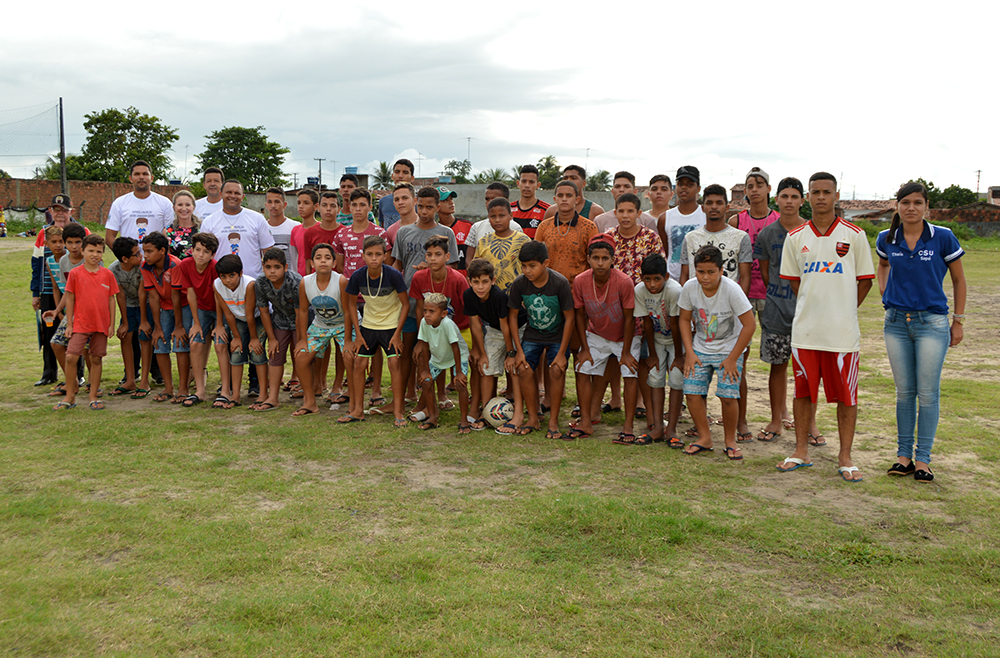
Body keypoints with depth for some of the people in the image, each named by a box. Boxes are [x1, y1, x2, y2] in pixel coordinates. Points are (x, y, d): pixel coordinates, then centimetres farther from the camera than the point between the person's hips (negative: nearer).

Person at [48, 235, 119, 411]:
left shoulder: (107, 274, 2)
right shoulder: (75, 274, -2)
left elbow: (111, 299, 7)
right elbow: (70, 299, 2)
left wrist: (112, 324, 4)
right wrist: (69, 324, 0)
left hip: (101, 324, 1)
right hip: (81, 324, -1)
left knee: (96, 359, 8)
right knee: (71, 357, -9)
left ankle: (93, 397, 18)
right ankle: (70, 397, 6)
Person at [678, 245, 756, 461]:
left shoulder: (732, 290, -23)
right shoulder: (689, 288, -13)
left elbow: (750, 325, -18)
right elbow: (684, 319, 2)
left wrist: (732, 358, -16)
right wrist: (689, 352, -6)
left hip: (728, 350, -3)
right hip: (700, 349, 4)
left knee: (728, 396, -14)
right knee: (692, 392, -8)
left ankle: (730, 441, 8)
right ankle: (704, 437, 11)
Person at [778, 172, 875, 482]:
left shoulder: (854, 235, -1)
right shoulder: (795, 237, 5)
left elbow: (865, 281, 4)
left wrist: (842, 311, 3)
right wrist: (814, 307, 7)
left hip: (843, 331, -2)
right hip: (805, 328, 2)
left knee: (846, 395, 3)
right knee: (802, 391, 9)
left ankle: (845, 457, 14)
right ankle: (801, 452, 21)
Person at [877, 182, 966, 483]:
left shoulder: (943, 238, -7)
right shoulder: (887, 239, 2)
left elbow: (959, 279, 3)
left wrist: (959, 321, 3)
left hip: (932, 322, -3)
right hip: (897, 322, 3)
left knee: (928, 393, -1)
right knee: (904, 391, 9)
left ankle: (923, 458, 8)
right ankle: (904, 454, 17)